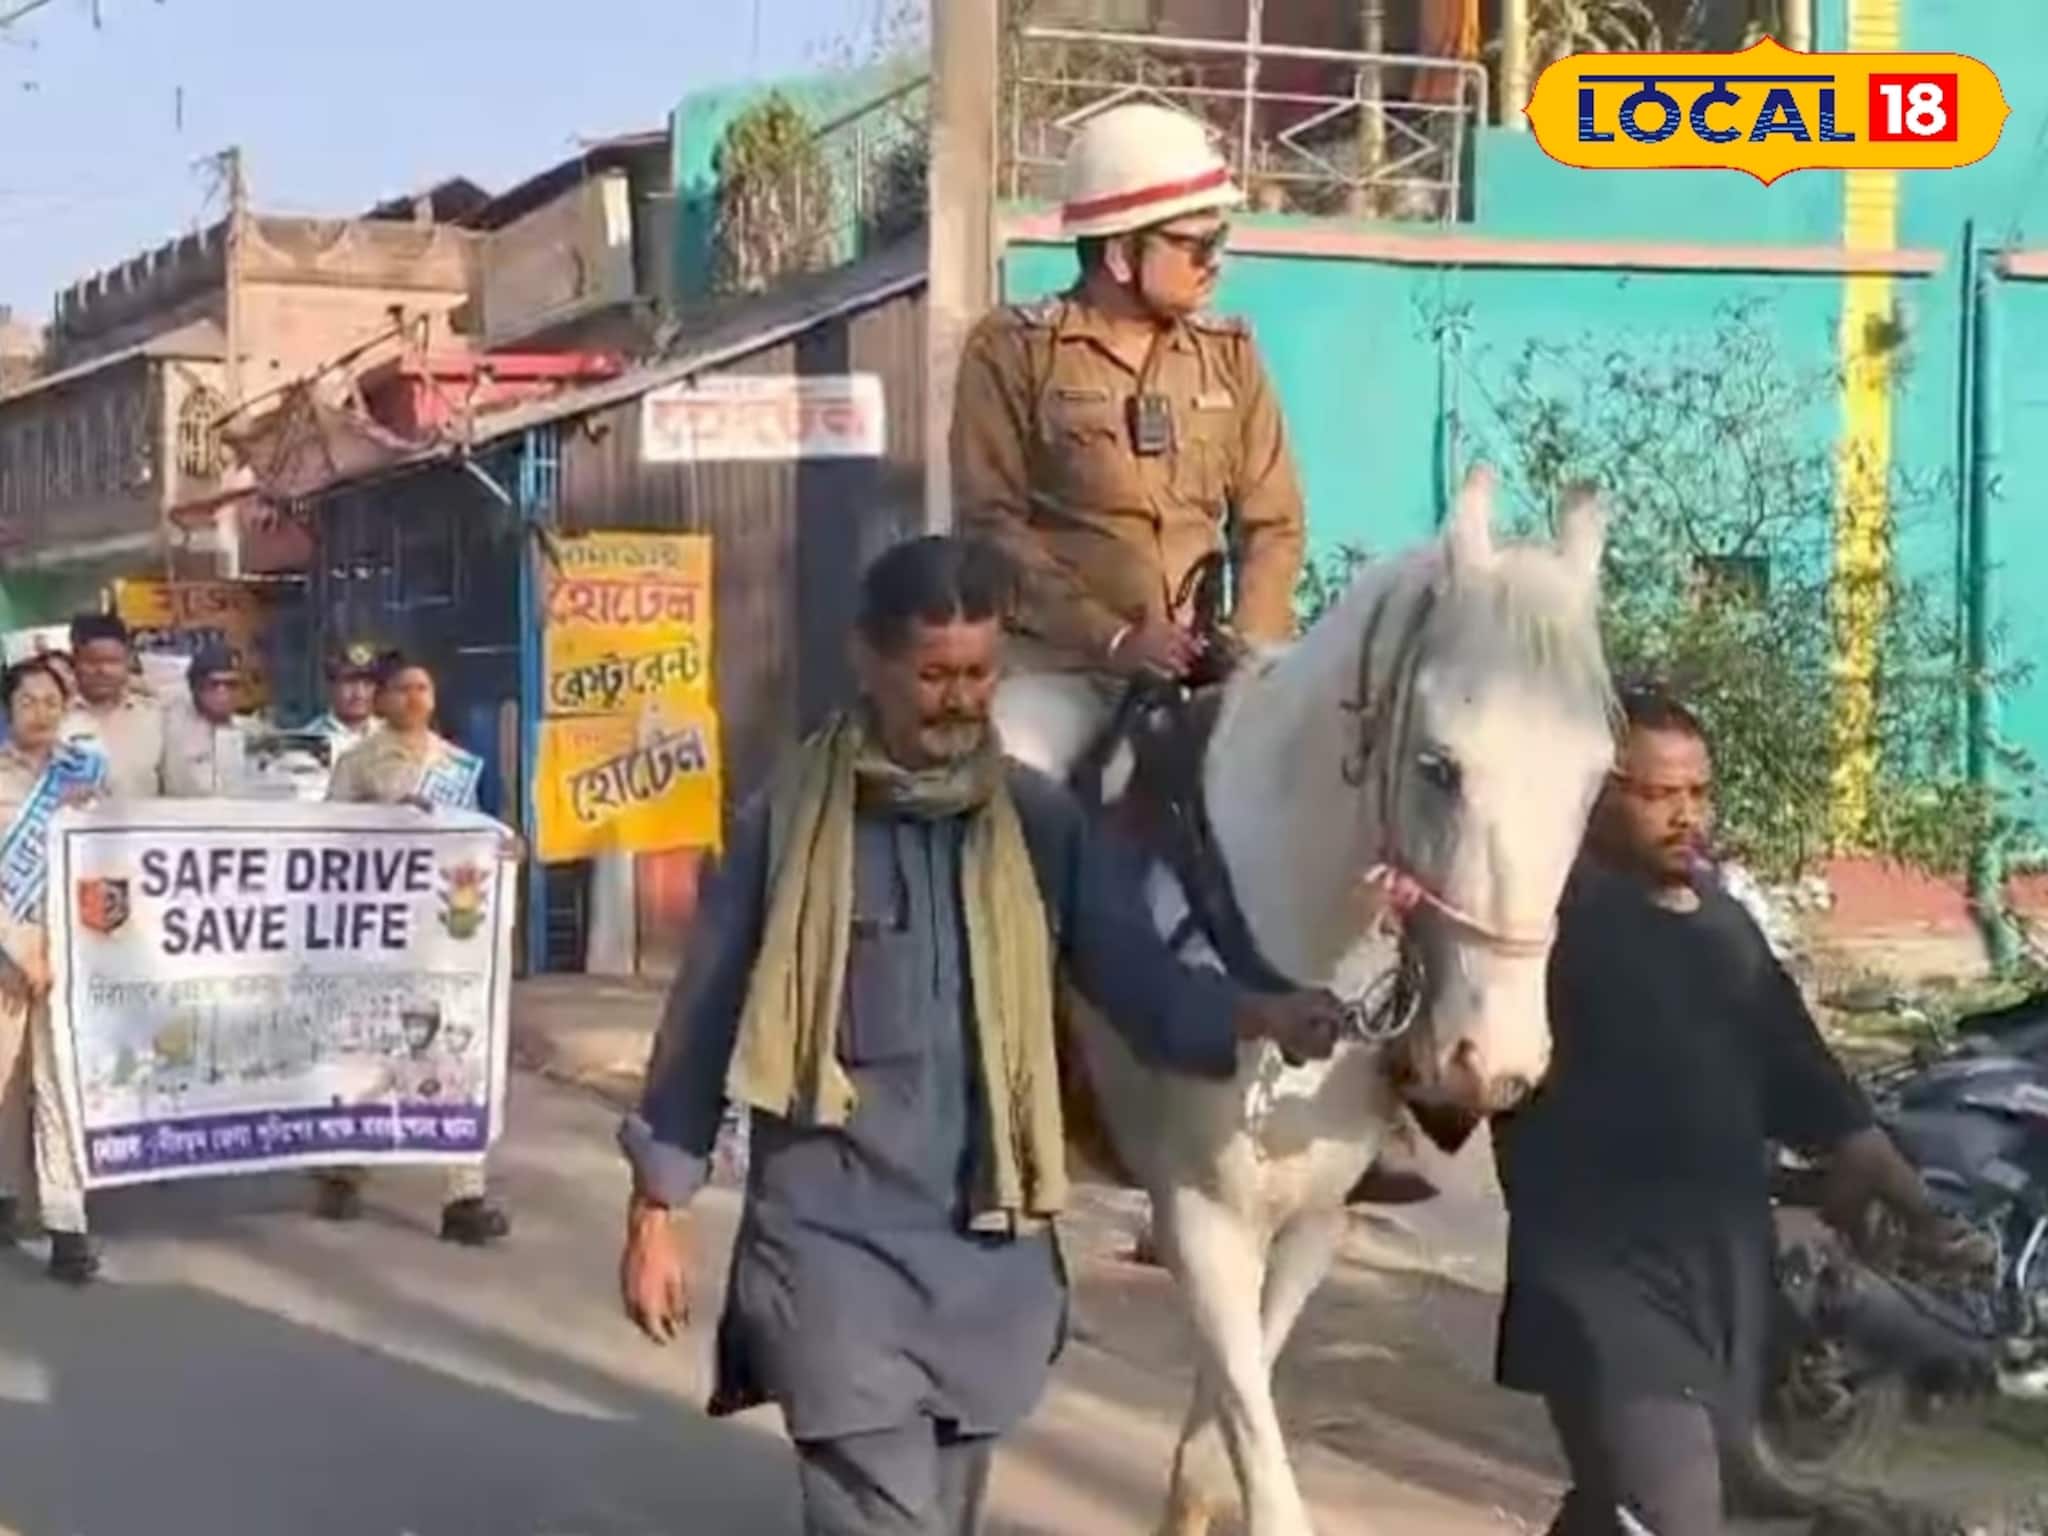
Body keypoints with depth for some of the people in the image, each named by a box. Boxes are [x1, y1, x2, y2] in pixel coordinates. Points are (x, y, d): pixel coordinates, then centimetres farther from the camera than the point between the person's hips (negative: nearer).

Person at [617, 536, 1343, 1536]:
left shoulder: (1042, 822, 4)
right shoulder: (793, 815, -3)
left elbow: (1139, 979, -2)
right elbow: (705, 1013, 2)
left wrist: (1258, 1018, -22)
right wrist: (659, 1208, 3)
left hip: (988, 1246, 4)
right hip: (832, 1238, -3)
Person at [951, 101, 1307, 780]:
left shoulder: (1229, 354, 11)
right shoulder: (1013, 350, -1)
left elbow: (1272, 523, 10)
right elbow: (993, 522, -8)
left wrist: (1250, 644, -8)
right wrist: (1111, 638, -17)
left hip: (1201, 666, 4)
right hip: (1060, 661, -4)